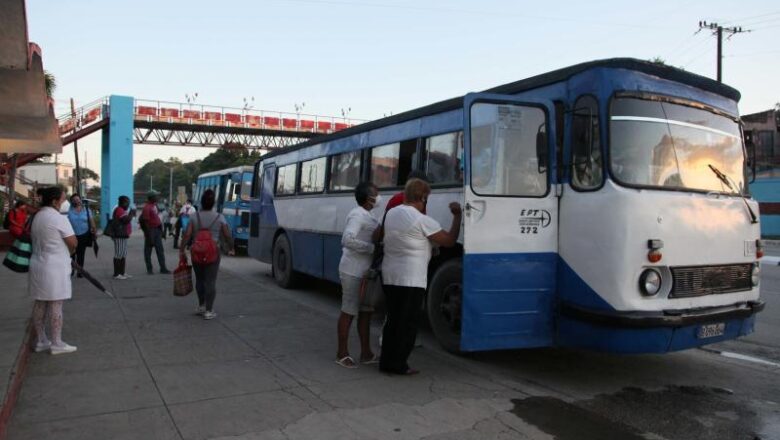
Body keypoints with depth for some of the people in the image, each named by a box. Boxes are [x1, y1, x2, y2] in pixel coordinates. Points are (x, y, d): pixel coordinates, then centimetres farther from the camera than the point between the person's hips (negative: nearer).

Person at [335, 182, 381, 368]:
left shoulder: (366, 215, 14)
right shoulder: (357, 215, -16)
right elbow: (347, 240, -27)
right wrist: (372, 247, -23)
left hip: (364, 271, 10)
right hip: (353, 271, -10)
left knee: (366, 311, 13)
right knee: (349, 312, 0)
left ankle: (366, 353, 21)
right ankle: (342, 354, 11)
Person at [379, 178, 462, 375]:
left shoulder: (391, 213, 7)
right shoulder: (423, 221, -15)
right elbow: (449, 240, -9)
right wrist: (457, 216, 3)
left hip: (388, 276, 8)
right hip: (410, 279, -7)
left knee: (392, 320, 15)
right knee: (407, 323, 2)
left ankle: (386, 360, 19)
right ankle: (398, 364, 7)